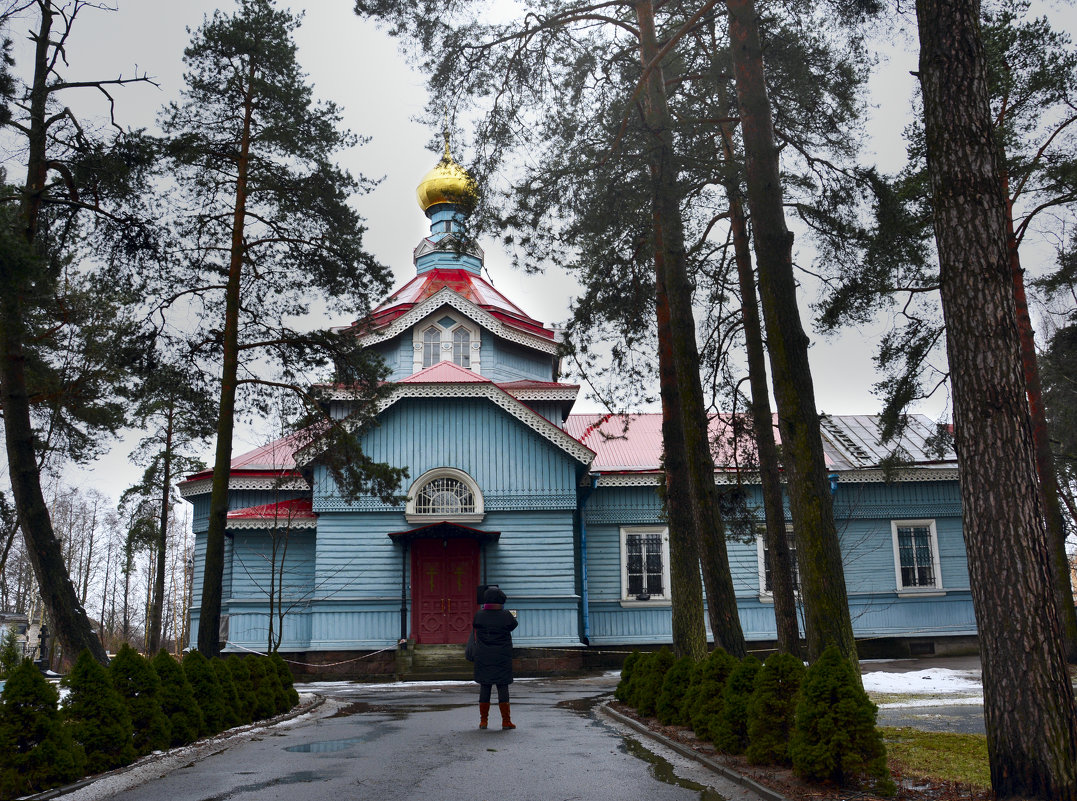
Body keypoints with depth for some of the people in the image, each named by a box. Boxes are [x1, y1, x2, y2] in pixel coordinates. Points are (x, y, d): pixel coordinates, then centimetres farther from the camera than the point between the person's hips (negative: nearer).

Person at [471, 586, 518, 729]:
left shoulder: (479, 615, -3)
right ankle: (506, 721, 3)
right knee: (503, 688, 3)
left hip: (483, 657, 2)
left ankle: (483, 720, 11)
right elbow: (514, 625, 13)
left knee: (484, 687, 9)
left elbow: (475, 632, 11)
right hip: (502, 658, -1)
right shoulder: (506, 615, -7)